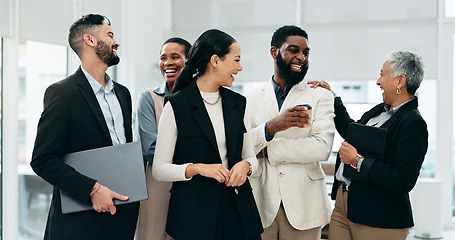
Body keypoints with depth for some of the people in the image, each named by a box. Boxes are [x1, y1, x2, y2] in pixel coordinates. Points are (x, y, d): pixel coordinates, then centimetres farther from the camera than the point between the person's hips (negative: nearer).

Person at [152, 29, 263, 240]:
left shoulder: (238, 103, 9)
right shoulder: (176, 106, -6)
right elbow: (159, 169, -5)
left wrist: (245, 165, -7)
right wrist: (197, 168, -19)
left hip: (238, 208, 4)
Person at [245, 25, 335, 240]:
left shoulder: (321, 97, 4)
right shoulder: (252, 99, 7)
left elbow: (322, 148, -12)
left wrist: (266, 150, -11)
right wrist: (271, 127, -23)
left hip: (303, 207, -1)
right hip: (260, 205, 1)